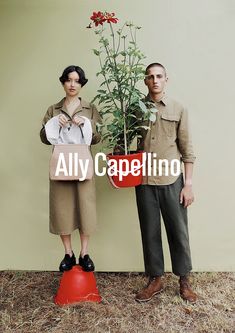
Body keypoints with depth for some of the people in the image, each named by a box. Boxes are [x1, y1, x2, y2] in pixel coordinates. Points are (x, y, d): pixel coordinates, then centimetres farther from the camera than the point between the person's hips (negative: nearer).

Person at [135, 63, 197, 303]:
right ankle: (155, 280, 27)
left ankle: (184, 281, 27)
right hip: (144, 181, 1)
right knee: (149, 231, 10)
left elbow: (186, 149, 1)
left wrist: (188, 184, -4)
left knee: (178, 231, 8)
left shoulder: (178, 109, 2)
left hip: (172, 180, -1)